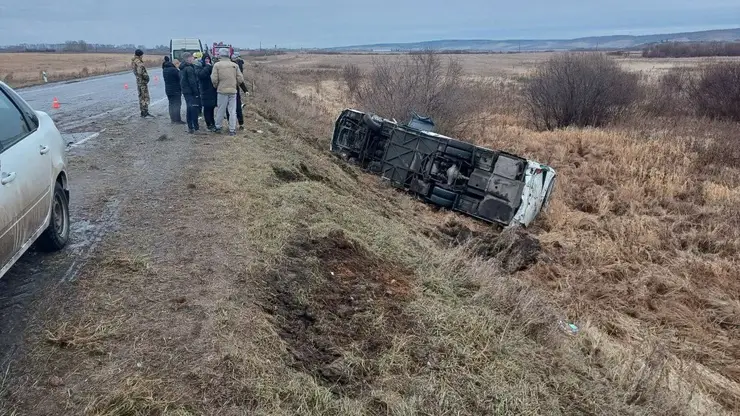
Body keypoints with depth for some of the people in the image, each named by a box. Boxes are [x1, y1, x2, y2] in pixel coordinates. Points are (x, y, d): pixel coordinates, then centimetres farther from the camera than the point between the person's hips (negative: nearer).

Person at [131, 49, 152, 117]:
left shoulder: (134, 62, 12)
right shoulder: (139, 63, -18)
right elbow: (140, 72, -28)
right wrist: (146, 76, -14)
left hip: (138, 81, 9)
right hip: (142, 81, -9)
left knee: (141, 97, 14)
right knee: (145, 97, -7)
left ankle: (143, 112, 18)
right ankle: (146, 112, -9)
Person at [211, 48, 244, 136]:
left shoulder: (217, 65, -5)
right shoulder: (235, 65, 1)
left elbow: (214, 79, -8)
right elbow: (240, 79, 0)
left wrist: (216, 86, 12)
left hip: (222, 90, -1)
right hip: (233, 90, 1)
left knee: (221, 110, 12)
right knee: (232, 111, 5)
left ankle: (218, 127, 23)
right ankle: (232, 130, 5)